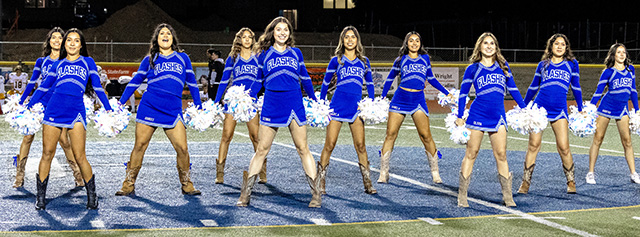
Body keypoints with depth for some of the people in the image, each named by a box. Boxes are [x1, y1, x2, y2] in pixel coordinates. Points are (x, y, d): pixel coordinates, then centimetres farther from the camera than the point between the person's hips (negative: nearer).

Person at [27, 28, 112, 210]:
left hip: (76, 111, -2)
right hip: (54, 110, 2)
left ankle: (91, 195, 5)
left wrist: (108, 109, 7)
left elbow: (97, 87, 14)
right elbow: (43, 87, 23)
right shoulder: (58, 64, 20)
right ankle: (40, 197, 10)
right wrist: (29, 106, 19)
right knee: (47, 154, 1)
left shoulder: (88, 62, 16)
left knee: (80, 157, -9)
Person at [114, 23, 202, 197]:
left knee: (182, 148, -8)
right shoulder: (150, 59, 11)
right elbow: (134, 82, 16)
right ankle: (128, 186, 8)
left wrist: (199, 107, 16)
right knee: (139, 146, -1)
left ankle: (187, 185, 7)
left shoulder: (182, 58, 14)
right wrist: (120, 103, 12)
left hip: (173, 111, 0)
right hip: (149, 108, 0)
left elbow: (192, 83, 18)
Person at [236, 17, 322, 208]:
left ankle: (316, 194, 6)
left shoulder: (296, 53, 11)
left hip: (295, 106, 1)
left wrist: (314, 101, 23)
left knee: (303, 149, 2)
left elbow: (305, 78, 19)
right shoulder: (264, 54, 7)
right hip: (271, 107, -1)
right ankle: (245, 195, 7)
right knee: (261, 150, 1)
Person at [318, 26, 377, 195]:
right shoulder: (336, 60, 7)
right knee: (330, 144, -4)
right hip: (338, 104, -2)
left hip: (356, 106, 2)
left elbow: (369, 84, 21)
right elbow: (325, 83, 14)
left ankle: (367, 183, 5)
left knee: (360, 145, 0)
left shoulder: (364, 61, 14)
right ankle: (321, 183, 2)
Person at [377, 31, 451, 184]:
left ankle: (435, 173, 0)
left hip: (418, 100, 0)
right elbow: (390, 79, 21)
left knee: (426, 135, -9)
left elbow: (431, 78, 25)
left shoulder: (425, 58, 14)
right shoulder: (401, 60, 10)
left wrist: (447, 93, 23)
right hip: (400, 99, 0)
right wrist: (382, 97, 16)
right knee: (391, 134, -4)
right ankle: (383, 173, 2)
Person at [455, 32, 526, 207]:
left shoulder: (503, 66, 12)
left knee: (501, 154, -1)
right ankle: (462, 195, 6)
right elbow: (463, 93, 8)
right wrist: (460, 117, 4)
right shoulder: (473, 69, 5)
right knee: (471, 154, 1)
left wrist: (524, 108, 14)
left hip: (498, 116, 2)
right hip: (477, 114, -2)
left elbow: (512, 88, 19)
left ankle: (507, 195, 5)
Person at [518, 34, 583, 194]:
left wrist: (580, 109, 18)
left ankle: (571, 182, 11)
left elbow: (576, 87, 17)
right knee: (533, 145, -3)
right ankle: (525, 183, 3)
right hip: (539, 107, 1)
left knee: (564, 147, -7)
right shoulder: (543, 64, 13)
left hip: (559, 110, -1)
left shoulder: (572, 64, 10)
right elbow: (533, 87, 21)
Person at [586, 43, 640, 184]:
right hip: (606, 107, -3)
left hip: (622, 109, 3)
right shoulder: (608, 72, -4)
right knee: (598, 139, -1)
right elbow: (598, 92, -3)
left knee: (627, 141, 1)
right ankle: (591, 173, 5)